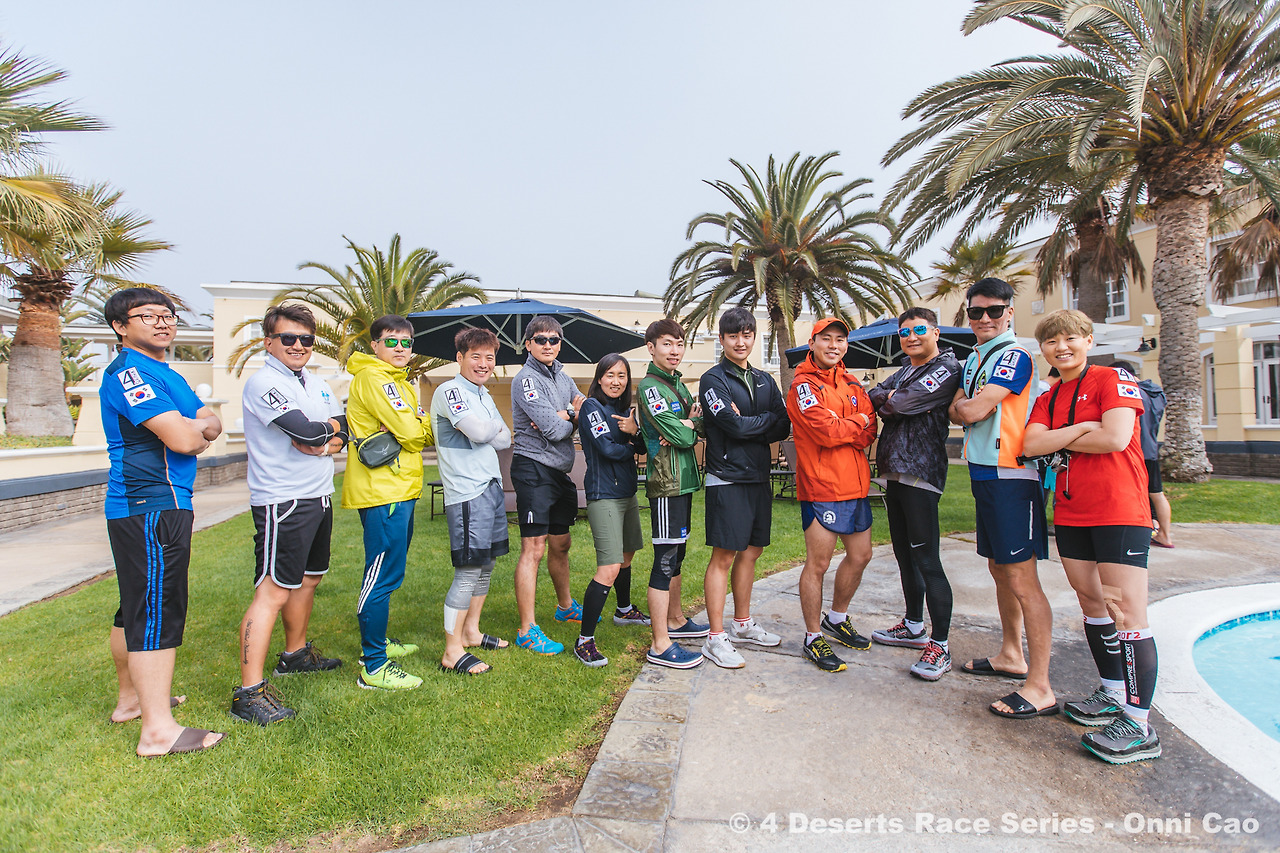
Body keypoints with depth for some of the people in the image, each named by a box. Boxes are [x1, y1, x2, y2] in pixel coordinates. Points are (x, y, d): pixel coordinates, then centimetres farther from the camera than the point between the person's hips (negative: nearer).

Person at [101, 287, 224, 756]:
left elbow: (213, 423, 12)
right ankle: (158, 729, -3)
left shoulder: (165, 374, 19)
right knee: (157, 613, -9)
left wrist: (194, 429, -8)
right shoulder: (128, 371, -13)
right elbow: (183, 439, -22)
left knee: (136, 609, 19)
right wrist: (197, 425, -2)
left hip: (150, 507, 10)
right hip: (151, 509, -10)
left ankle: (131, 699, 34)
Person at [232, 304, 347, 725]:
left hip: (319, 497, 9)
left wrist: (319, 441, -13)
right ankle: (249, 691, -3)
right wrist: (329, 429, -2)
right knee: (273, 592, -9)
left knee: (308, 579, 20)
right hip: (282, 503, -9)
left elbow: (343, 434, 8)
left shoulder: (317, 384, 14)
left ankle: (296, 653, 38)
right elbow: (306, 430, -23)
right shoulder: (263, 382, -12)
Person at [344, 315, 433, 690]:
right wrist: (422, 422, 1)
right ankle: (373, 667, 0)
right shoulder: (372, 377, -12)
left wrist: (419, 426, -6)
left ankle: (377, 642, 34)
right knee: (383, 576, -7)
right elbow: (410, 432, -20)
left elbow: (425, 434, 15)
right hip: (383, 491, -11)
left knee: (388, 572, 20)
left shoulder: (400, 383, 21)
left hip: (400, 488, 11)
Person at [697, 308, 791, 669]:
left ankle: (742, 624, 29)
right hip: (727, 479, -7)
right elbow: (735, 425, -18)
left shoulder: (764, 380, 15)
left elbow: (784, 427, 4)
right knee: (724, 556, -4)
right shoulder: (713, 379, -5)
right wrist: (768, 419, -3)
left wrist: (749, 426, -11)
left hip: (759, 477, 7)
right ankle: (716, 638, 5)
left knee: (751, 551, 14)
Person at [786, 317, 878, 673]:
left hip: (856, 484, 8)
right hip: (821, 486, -8)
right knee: (818, 564, -2)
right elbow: (826, 430, -21)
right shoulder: (804, 385, -9)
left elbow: (869, 432, 3)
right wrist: (858, 422, -5)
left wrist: (841, 429, -15)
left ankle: (836, 618, 38)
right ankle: (813, 638, 14)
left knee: (860, 556, 17)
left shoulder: (852, 384, 14)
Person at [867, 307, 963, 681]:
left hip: (921, 473, -9)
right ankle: (914, 627, 31)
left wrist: (889, 401, 4)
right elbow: (872, 397, 9)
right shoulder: (904, 370, 22)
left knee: (927, 560, -9)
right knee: (905, 555, 17)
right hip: (894, 471, 9)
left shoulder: (947, 368, -6)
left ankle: (940, 646, -1)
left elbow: (903, 402, -16)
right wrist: (891, 400, -8)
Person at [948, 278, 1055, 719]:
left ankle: (1040, 688, 0)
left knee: (1022, 579, -7)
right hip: (983, 473, 9)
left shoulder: (1014, 356, -10)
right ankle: (1011, 655, 34)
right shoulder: (973, 360, 17)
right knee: (999, 569, 18)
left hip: (1011, 476, -9)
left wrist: (966, 405, 3)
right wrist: (966, 406, -7)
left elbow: (973, 411, -17)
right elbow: (957, 412, 13)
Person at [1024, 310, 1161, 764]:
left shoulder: (1114, 380, -4)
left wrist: (1057, 439, -5)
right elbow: (1031, 444, -1)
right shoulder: (1048, 399, 15)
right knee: (1091, 602, 14)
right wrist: (1082, 429, -11)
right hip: (1070, 513, 7)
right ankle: (1113, 695, 29)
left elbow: (1116, 439, -17)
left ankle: (1139, 726, -2)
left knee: (1126, 610, -8)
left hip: (1119, 511, -7)